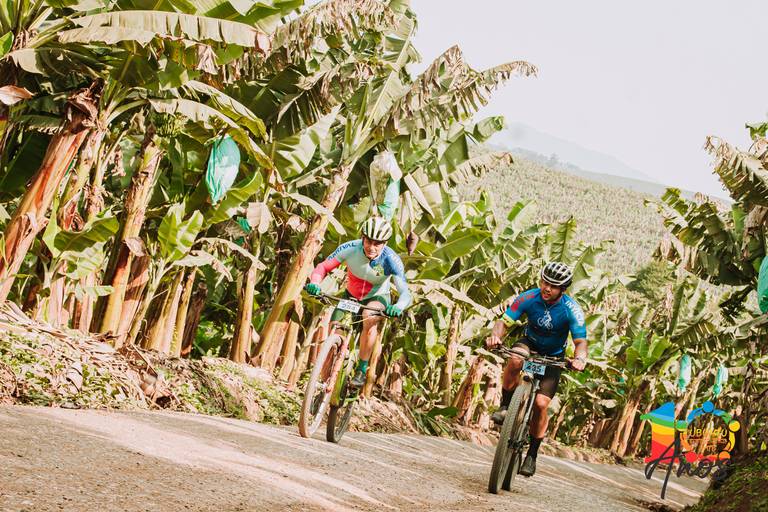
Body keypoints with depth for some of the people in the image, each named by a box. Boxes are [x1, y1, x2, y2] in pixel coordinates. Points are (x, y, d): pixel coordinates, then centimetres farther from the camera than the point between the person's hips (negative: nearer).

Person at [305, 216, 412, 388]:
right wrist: (314, 284, -40)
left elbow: (405, 293, -34)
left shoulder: (391, 260, -31)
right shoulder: (350, 249, -26)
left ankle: (362, 370, -20)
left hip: (377, 297, -3)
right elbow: (322, 267, -19)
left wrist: (398, 307, -56)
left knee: (369, 317, -35)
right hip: (351, 295, 3)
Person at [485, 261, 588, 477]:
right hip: (530, 344, 1)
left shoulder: (571, 310, -24)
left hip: (553, 356, -1)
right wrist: (495, 335, -46)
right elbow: (504, 322, -23)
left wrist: (580, 358, -49)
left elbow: (580, 341, -26)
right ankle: (505, 406, -15)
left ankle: (532, 454, 3)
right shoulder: (529, 298, -21)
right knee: (515, 360, -37)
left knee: (540, 403, -15)